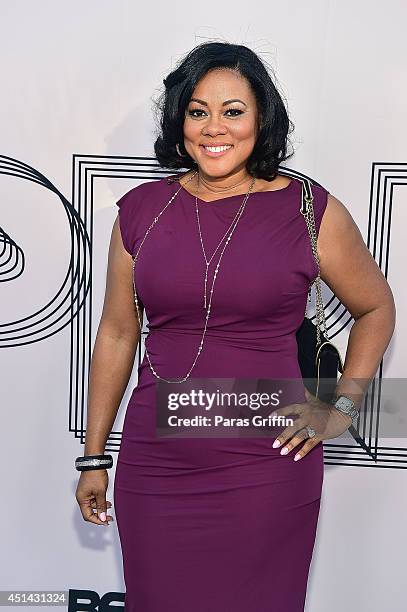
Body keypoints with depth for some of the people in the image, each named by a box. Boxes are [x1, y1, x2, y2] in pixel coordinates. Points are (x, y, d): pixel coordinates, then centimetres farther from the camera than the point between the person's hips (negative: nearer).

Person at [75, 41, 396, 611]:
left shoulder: (311, 211, -5)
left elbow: (376, 308, 9)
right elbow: (117, 333, 7)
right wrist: (93, 457, 10)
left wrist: (340, 408, 0)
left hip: (266, 472, -2)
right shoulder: (142, 210, 1)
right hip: (154, 469, 2)